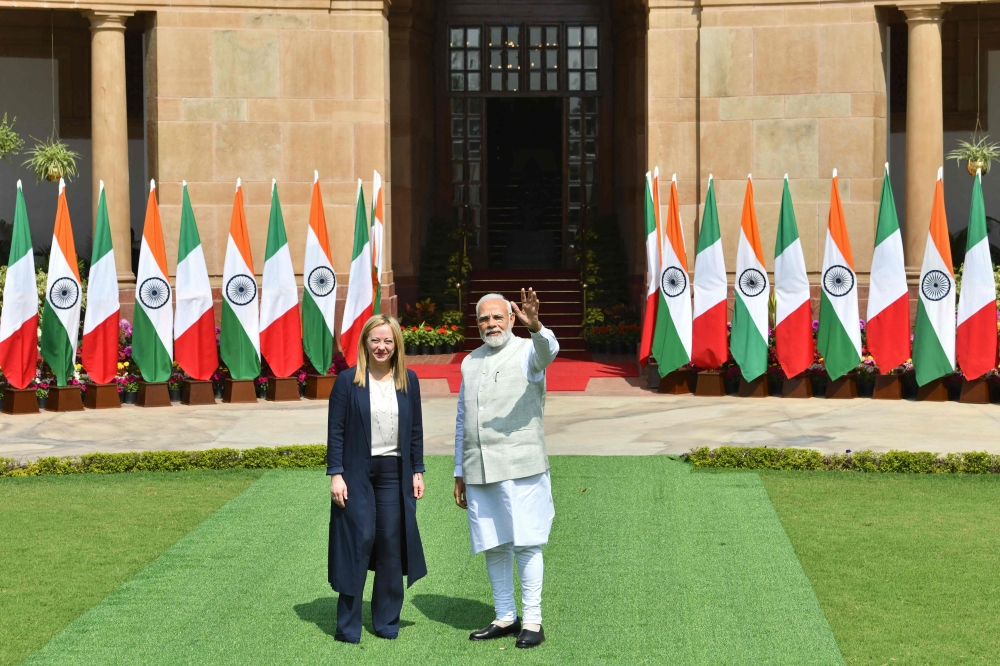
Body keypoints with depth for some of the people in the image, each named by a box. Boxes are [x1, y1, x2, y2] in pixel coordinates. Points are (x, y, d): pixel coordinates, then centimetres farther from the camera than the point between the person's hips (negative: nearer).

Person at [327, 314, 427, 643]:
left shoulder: (408, 381, 7)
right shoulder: (348, 380, -2)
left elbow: (415, 430, 11)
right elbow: (336, 431, -3)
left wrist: (417, 472, 8)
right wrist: (335, 474, -8)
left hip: (395, 473, 3)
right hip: (358, 473, -3)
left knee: (392, 544, 3)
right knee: (358, 542, -4)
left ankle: (387, 620, 14)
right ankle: (348, 625, 4)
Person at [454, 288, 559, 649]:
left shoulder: (527, 350, 1)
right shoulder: (470, 362, 17)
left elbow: (548, 351, -26)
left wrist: (535, 326, -48)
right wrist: (459, 473, 17)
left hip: (520, 466, -5)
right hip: (478, 470, 5)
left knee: (526, 544, -4)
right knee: (493, 546, 9)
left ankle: (533, 621, 1)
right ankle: (505, 617, 17)